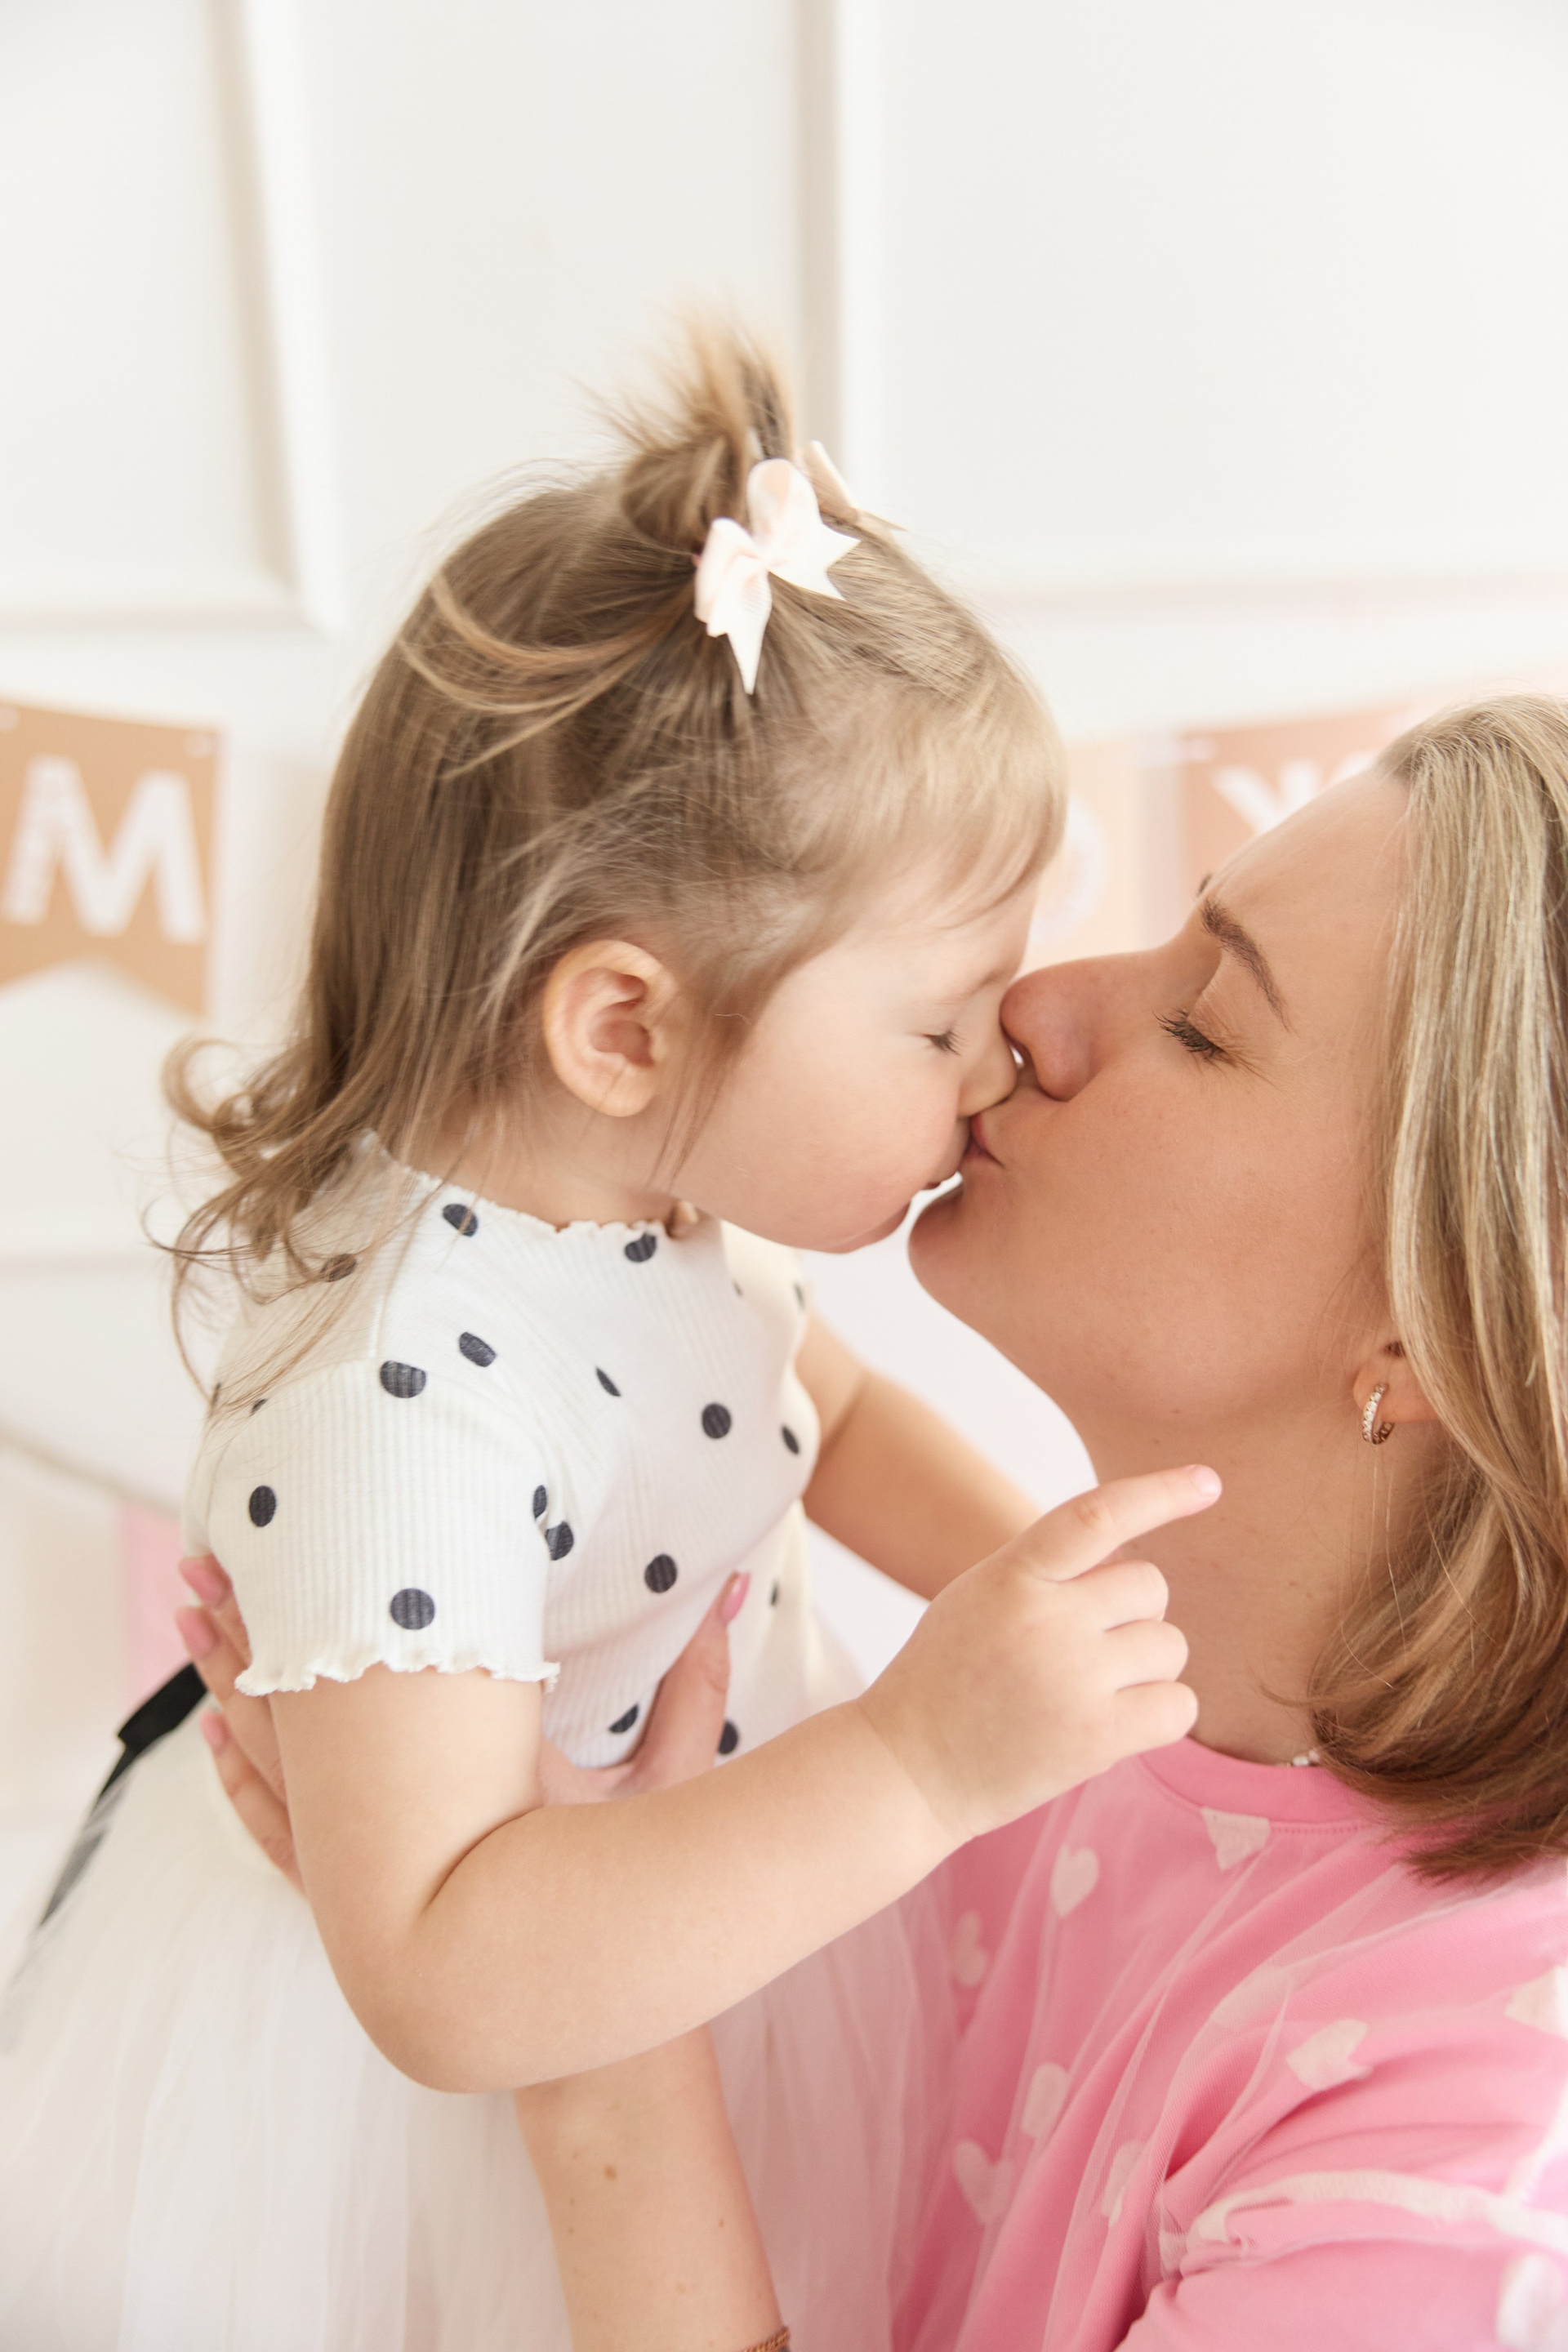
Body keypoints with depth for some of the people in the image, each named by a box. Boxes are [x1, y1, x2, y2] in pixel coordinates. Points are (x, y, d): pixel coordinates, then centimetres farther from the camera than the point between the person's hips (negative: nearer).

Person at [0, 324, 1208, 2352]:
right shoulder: (393, 1404, -38)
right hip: (429, 2106, -7)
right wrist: (929, 1755, -45)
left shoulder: (659, 1184, -12)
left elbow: (828, 1417, 7)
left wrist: (1040, 1593, -9)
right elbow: (445, 1981, -40)